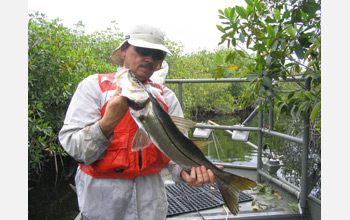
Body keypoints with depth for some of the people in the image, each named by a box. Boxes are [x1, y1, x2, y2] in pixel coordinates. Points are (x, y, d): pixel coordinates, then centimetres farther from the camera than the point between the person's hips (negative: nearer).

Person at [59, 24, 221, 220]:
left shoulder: (166, 96, 3)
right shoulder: (95, 85, -5)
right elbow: (73, 148, -14)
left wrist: (185, 170, -26)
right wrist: (107, 124, -30)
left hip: (150, 191, 3)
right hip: (102, 192, -2)